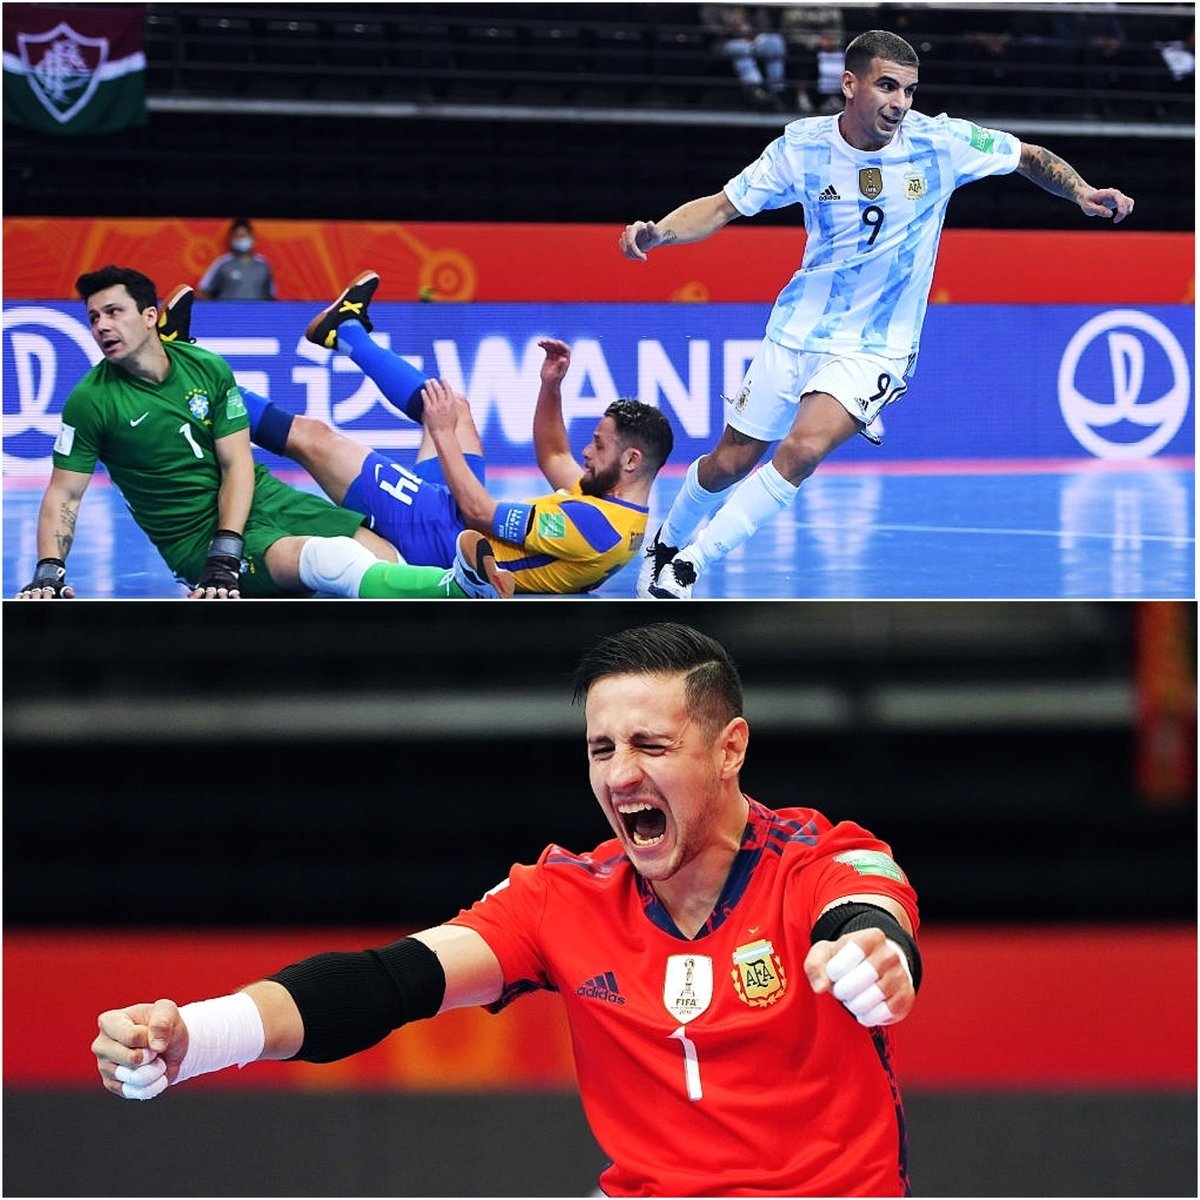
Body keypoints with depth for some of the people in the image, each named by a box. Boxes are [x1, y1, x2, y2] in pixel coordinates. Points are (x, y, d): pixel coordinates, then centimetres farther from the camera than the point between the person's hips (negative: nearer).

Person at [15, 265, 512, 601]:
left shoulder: (206, 368, 1)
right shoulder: (90, 402, -7)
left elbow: (237, 465, -2)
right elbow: (64, 494, -4)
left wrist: (226, 550, -17)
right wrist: (48, 574, -20)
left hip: (259, 498, 6)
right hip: (195, 537, -6)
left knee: (381, 554, -18)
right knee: (323, 558, -34)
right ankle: (460, 585, -54)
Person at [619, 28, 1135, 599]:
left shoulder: (941, 142, -13)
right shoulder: (802, 147, -10)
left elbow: (1032, 158, 1)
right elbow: (720, 208, -3)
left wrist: (1081, 192, -18)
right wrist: (658, 232, -22)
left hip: (875, 345, -2)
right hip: (796, 330, 2)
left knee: (804, 448, -27)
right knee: (729, 463, 10)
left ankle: (689, 564, -14)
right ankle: (666, 543, 42)